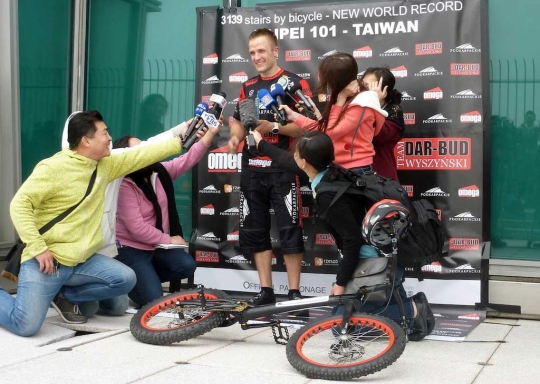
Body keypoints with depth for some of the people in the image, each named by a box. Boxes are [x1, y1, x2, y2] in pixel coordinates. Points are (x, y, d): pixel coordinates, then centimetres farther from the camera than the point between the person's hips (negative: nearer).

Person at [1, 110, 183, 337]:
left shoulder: (105, 165, 7)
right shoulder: (53, 167, -13)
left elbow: (143, 154, 9)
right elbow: (19, 205, -16)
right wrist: (38, 247, -23)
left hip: (81, 260, 7)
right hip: (46, 259, -7)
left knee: (125, 279, -9)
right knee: (27, 326, -18)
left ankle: (64, 295, 10)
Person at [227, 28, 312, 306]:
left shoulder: (295, 83, -3)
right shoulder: (248, 87, 16)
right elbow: (238, 121, 19)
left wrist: (273, 127, -22)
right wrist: (235, 137, -3)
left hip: (283, 169, -6)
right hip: (252, 170, 6)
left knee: (290, 230, -4)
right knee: (254, 231, 8)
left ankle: (294, 293, 4)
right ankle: (266, 291, 16)